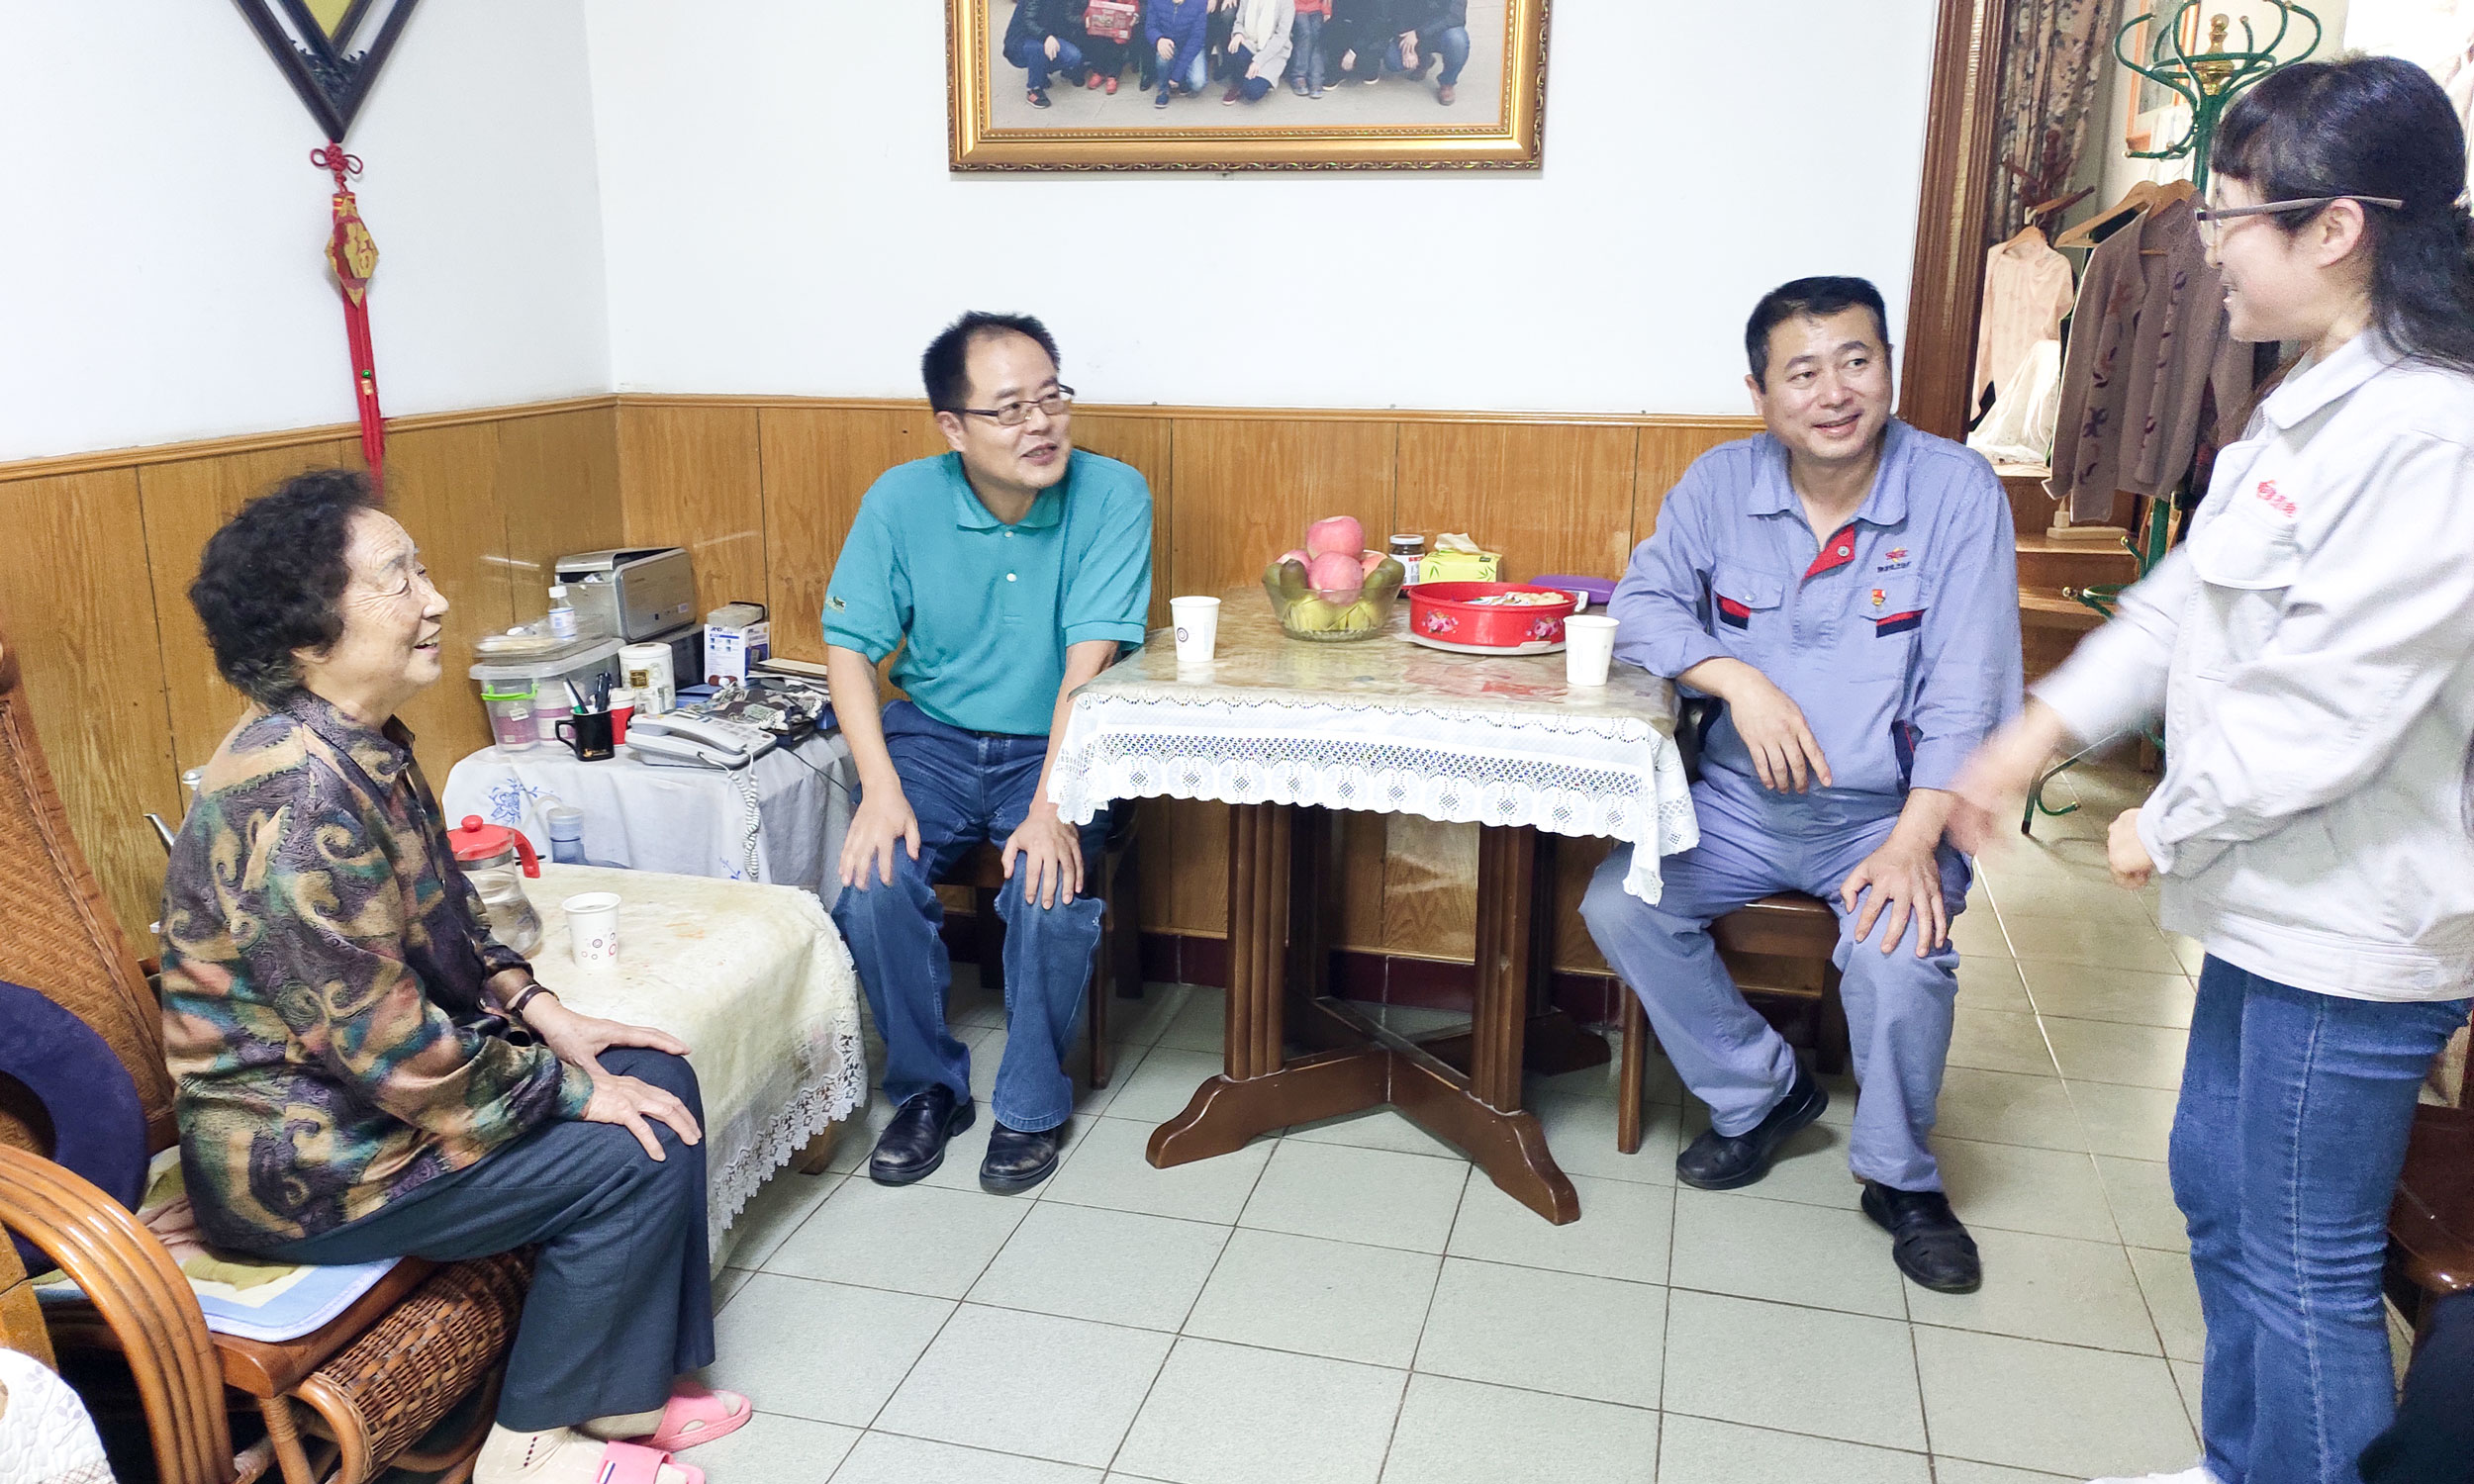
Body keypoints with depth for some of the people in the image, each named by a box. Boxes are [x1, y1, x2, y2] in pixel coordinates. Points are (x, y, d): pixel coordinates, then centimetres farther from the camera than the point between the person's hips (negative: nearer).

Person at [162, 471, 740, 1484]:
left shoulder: (364, 745, 3)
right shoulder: (296, 792, -29)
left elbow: (441, 920, 15)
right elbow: (383, 1041, -28)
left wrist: (541, 1010, 1)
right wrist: (572, 1089, -18)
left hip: (362, 1085, 10)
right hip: (297, 1156, -10)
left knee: (661, 1079, 4)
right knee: (632, 1155, -13)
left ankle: (623, 1395, 14)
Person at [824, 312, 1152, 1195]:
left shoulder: (1112, 497, -14)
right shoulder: (901, 502, -7)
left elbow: (1089, 663, -20)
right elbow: (850, 649, -5)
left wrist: (1051, 806, -30)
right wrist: (880, 788, -19)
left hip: (1055, 746, -2)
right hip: (932, 736, 2)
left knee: (1049, 886, -29)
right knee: (874, 881, -23)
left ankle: (1031, 1105, -2)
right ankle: (927, 1086, 3)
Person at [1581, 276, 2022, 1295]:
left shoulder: (1958, 492, -8)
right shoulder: (1721, 483, 1)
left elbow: (1966, 693, -11)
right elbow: (1642, 607, -2)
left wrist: (1914, 842, -22)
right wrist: (1738, 679, -20)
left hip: (1889, 809, -3)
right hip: (1740, 800, 3)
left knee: (1899, 953, -29)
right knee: (1619, 905, -17)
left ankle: (1901, 1178, 3)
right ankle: (1761, 1092, 9)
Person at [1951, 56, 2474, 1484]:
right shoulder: (2321, 404, 10)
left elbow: (2330, 708, -24)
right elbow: (2191, 598, 16)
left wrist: (2173, 825, -10)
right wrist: (2047, 725, 13)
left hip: (2352, 932, -10)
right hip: (2274, 898, 10)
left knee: (2303, 1268, 4)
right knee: (2217, 1191, 23)